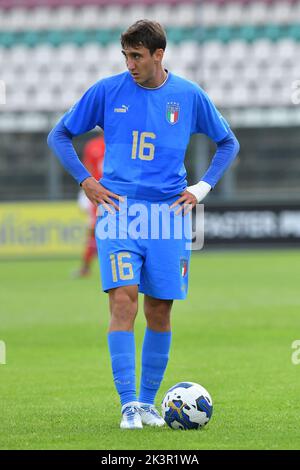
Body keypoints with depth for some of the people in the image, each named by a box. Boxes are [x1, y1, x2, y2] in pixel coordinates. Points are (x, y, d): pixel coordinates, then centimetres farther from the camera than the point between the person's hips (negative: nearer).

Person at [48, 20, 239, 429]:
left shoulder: (189, 96, 4)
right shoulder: (107, 91, 2)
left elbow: (228, 143, 18)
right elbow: (60, 135, 11)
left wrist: (203, 187, 5)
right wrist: (86, 181, 0)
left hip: (168, 212, 2)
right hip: (118, 209, -2)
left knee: (160, 310, 4)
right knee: (123, 299, -15)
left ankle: (149, 402, 16)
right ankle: (129, 404, -16)